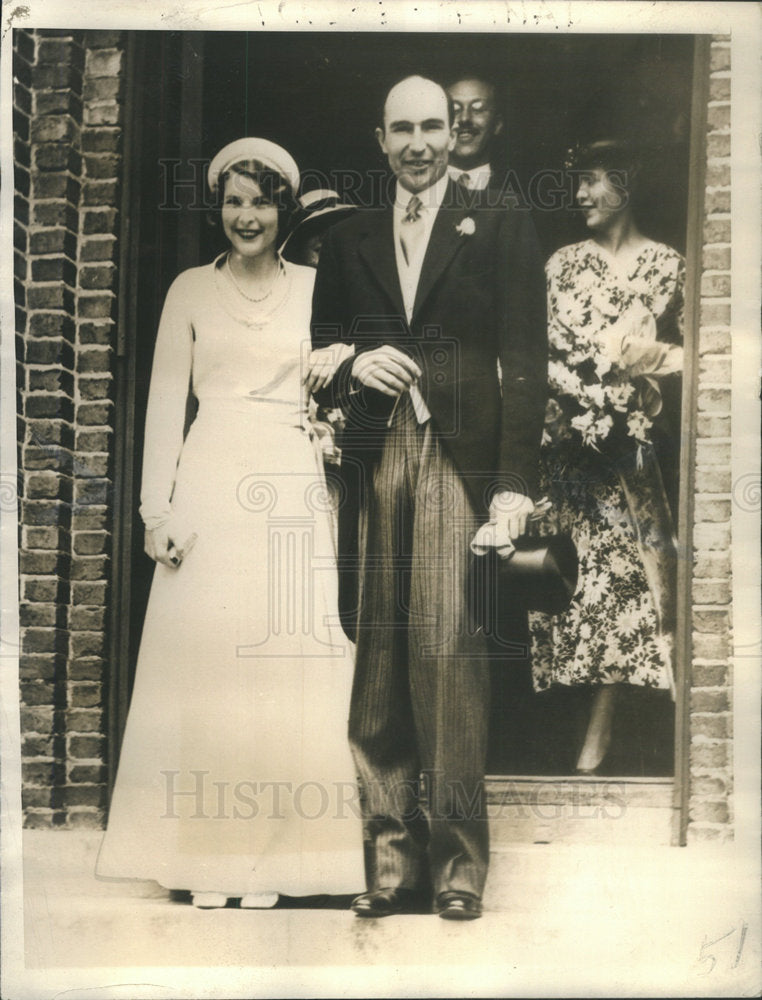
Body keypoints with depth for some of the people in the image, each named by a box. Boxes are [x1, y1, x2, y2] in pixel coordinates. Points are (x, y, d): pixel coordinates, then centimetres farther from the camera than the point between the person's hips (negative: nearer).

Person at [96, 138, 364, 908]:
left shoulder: (315, 287, 9)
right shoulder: (191, 290, 8)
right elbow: (165, 401, 5)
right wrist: (157, 509, -2)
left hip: (293, 489, 0)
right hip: (210, 485, 0)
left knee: (286, 665, 1)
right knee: (202, 660, 1)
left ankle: (271, 854, 13)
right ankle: (203, 855, 13)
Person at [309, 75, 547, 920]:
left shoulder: (501, 232, 10)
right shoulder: (347, 243, 19)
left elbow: (525, 364, 2)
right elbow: (319, 360, 21)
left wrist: (515, 483, -7)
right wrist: (352, 366, -4)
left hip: (461, 461, -3)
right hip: (373, 465, 3)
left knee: (445, 647, -12)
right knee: (378, 657, 0)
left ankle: (459, 858, 1)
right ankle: (390, 856, 10)